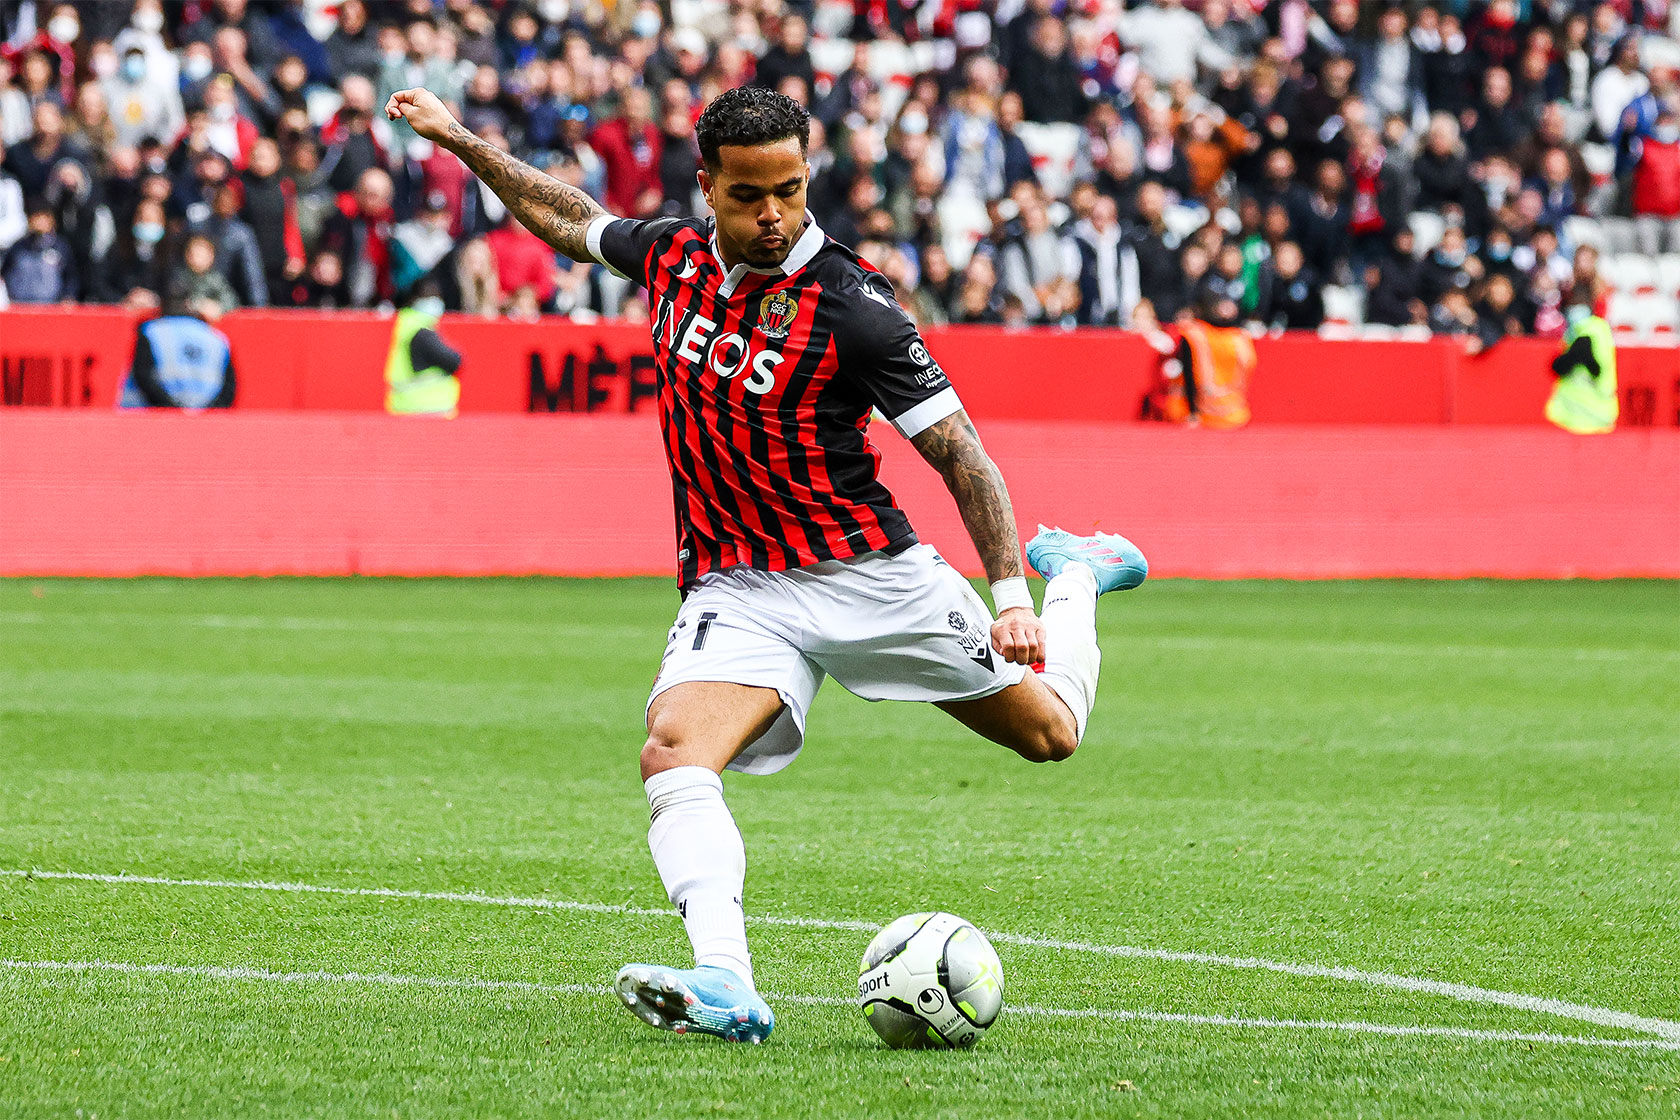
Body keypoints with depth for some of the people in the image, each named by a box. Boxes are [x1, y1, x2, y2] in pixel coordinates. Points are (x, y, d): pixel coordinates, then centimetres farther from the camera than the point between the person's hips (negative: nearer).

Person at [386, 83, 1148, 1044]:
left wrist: (1010, 596, -22)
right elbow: (569, 217, 21)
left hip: (869, 570, -3)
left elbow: (961, 454, -14)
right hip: (737, 589, 3)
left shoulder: (852, 308, -18)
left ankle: (1073, 576, 45)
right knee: (673, 757, -27)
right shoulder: (675, 255, -2)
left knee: (1049, 732, 13)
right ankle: (724, 986, -40)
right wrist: (461, 141, 24)